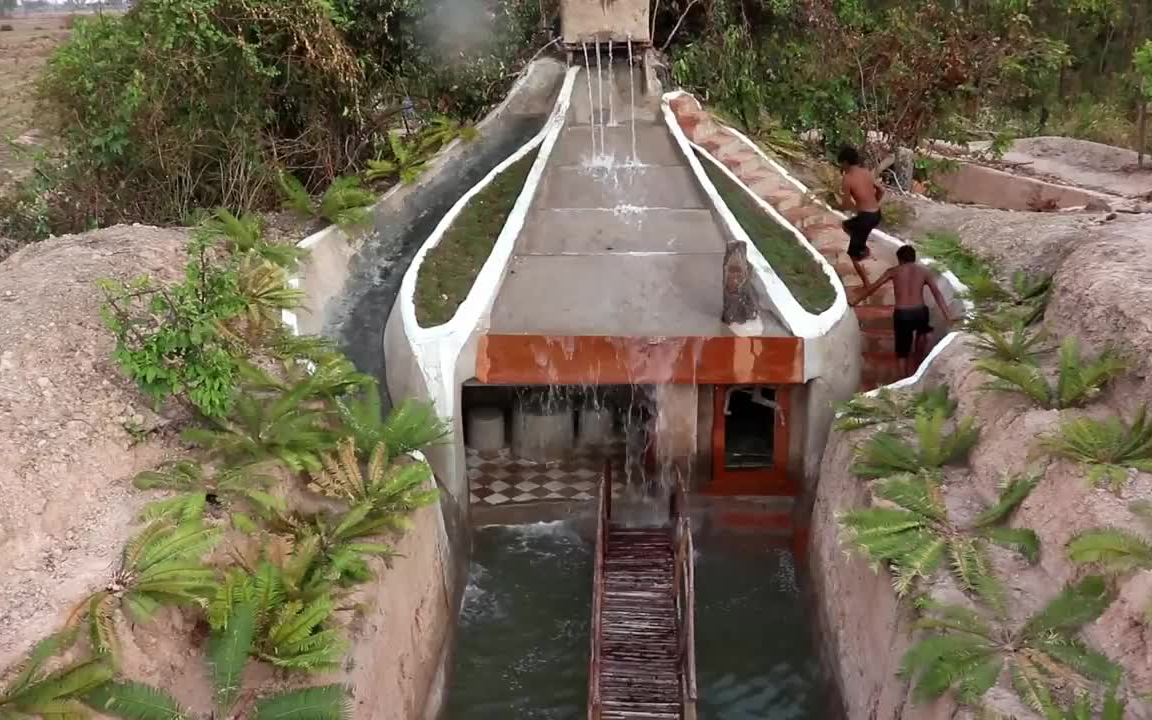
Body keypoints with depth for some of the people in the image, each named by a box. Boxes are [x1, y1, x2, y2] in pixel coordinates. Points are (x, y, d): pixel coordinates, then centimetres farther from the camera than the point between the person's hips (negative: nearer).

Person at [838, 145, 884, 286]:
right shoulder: (866, 172, 8)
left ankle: (867, 286, 13)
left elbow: (846, 205, -12)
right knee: (846, 225, 34)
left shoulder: (848, 178, -14)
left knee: (854, 255, 9)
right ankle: (864, 248, 23)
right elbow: (881, 190, 16)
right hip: (877, 214, 8)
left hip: (865, 217, -8)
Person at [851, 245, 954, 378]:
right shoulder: (924, 271, 10)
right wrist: (948, 317, 1)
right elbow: (937, 294, 3)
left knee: (902, 350, 13)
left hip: (901, 314, -1)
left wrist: (854, 302, 18)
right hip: (920, 312, 1)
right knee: (922, 332, 36)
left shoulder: (893, 271, 7)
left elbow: (872, 287, 10)